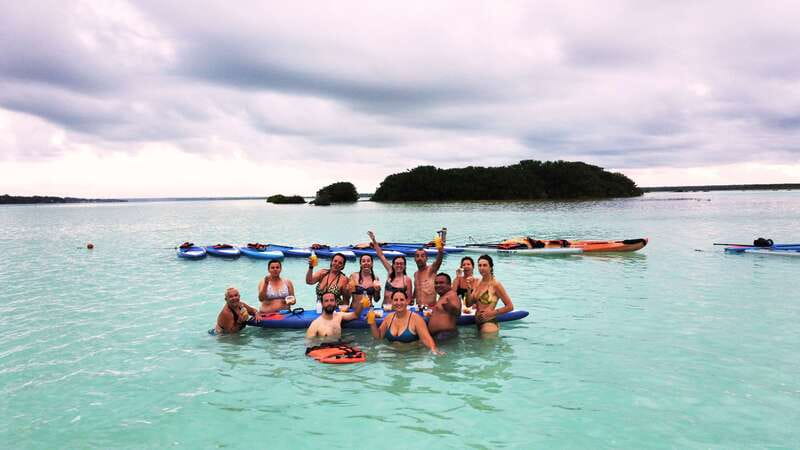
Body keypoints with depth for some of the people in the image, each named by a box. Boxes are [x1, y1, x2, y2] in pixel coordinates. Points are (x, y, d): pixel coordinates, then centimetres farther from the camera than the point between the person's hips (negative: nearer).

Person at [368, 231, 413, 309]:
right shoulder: (390, 273, 8)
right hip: (384, 308, 3)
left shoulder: (407, 279, 0)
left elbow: (409, 299, 3)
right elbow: (381, 256, 10)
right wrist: (374, 241, 9)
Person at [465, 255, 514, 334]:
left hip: (489, 323, -7)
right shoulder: (478, 283, 7)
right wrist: (469, 289, -7)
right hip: (477, 323, 7)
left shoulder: (495, 284, -13)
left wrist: (492, 312, -15)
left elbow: (510, 306, -13)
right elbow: (469, 304, 6)